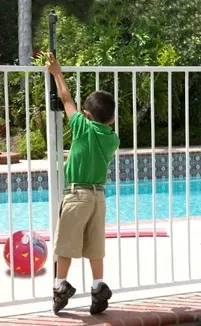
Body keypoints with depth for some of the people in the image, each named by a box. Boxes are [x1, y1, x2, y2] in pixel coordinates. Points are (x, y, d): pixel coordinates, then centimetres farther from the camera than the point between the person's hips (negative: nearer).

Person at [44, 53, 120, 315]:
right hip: (99, 195, 5)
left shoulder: (84, 127, -8)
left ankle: (61, 286, 6)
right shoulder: (113, 138, 4)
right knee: (95, 247, 10)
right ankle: (99, 288, 10)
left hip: (77, 194, -5)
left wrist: (57, 73, 16)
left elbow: (66, 99, 4)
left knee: (65, 245, 3)